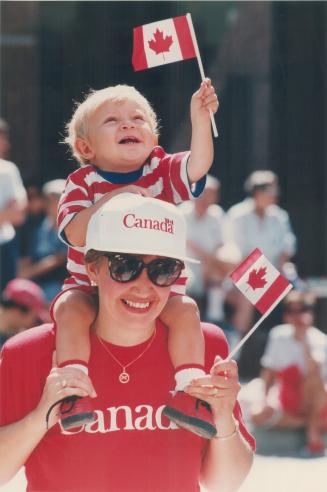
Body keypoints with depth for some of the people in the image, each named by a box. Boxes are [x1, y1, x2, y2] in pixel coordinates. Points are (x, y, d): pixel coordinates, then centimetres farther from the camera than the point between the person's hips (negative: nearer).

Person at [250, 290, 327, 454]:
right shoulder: (278, 335, -3)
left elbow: (313, 369, -25)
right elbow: (269, 371, 2)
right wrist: (267, 397, -9)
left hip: (312, 402, -3)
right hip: (285, 401, 3)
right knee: (258, 415, -27)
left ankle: (313, 429, -23)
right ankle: (308, 422, -11)